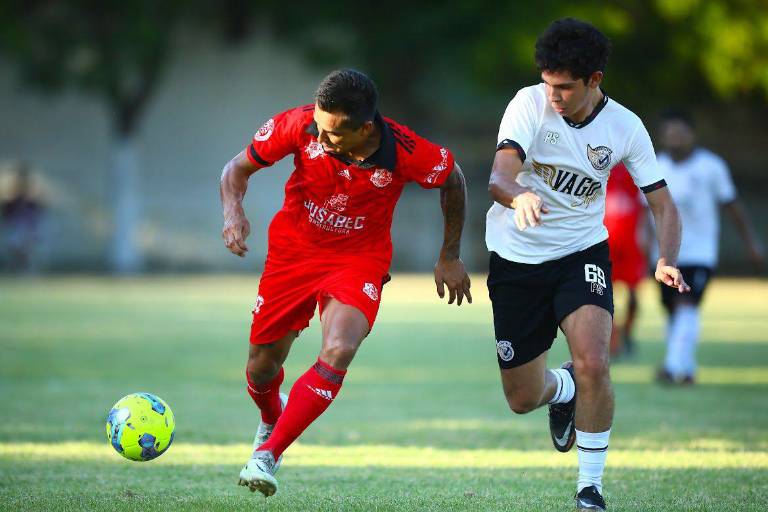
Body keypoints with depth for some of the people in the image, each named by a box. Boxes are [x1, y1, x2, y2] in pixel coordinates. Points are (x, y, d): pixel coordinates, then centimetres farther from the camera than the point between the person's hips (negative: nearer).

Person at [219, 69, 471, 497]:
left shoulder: (405, 152, -26)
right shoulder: (299, 125, -22)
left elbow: (454, 180, -3)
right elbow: (238, 168, -6)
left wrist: (450, 258, 3)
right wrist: (234, 211, -27)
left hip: (360, 258, -2)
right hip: (293, 249, 2)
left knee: (338, 353, -28)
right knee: (263, 366, 8)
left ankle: (267, 456, -23)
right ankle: (272, 420, 46)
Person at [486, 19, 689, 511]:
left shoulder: (625, 127, -10)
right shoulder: (530, 104, -16)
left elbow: (663, 203, -5)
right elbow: (498, 179, -27)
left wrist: (667, 261, -25)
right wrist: (519, 196, -52)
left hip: (582, 253, 0)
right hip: (516, 257, 0)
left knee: (593, 364, -25)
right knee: (523, 398, 6)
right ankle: (563, 391, 45)